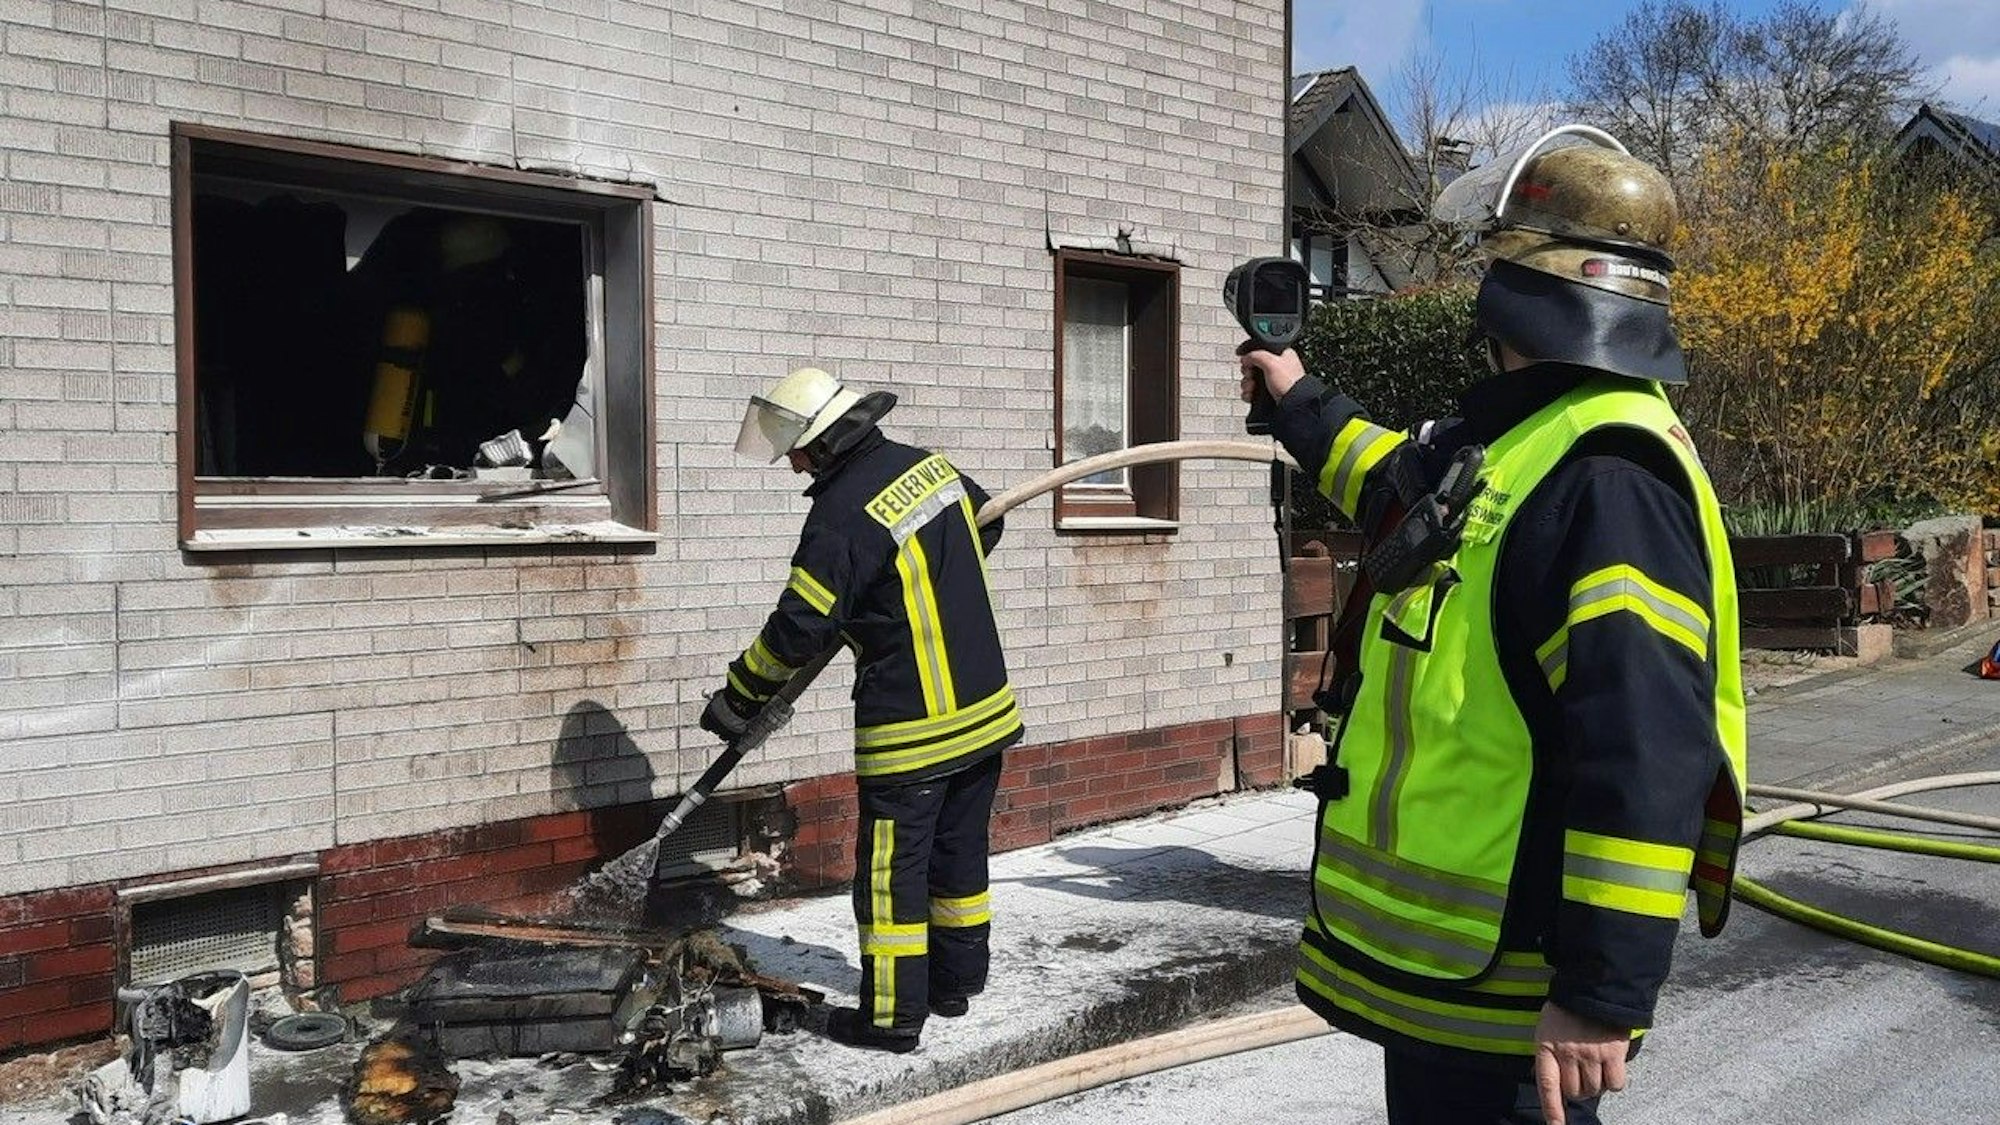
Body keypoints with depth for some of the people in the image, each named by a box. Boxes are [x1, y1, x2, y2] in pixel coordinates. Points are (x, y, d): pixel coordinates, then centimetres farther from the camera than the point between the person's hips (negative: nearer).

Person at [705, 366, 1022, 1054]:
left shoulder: (844, 514, -20)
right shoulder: (930, 464, 4)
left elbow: (798, 630, -17)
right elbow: (984, 525, 24)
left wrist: (737, 699, -3)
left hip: (911, 729, -8)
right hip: (986, 709, 8)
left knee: (891, 873, 4)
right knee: (959, 853, 19)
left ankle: (892, 1016, 12)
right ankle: (956, 983, 32)